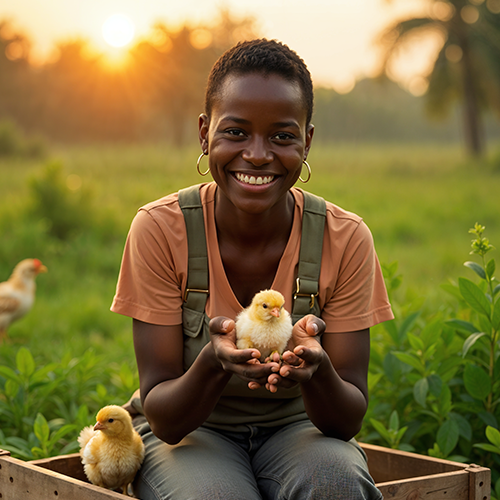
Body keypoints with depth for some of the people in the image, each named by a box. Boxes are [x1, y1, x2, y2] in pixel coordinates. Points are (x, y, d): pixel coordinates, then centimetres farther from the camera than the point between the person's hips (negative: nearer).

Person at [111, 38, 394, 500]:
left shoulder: (346, 240, -13)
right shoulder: (160, 229, -16)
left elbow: (350, 419, -13)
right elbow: (163, 419, -16)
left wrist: (317, 369, -37)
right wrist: (214, 364, -39)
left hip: (297, 428, 1)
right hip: (190, 433, -1)